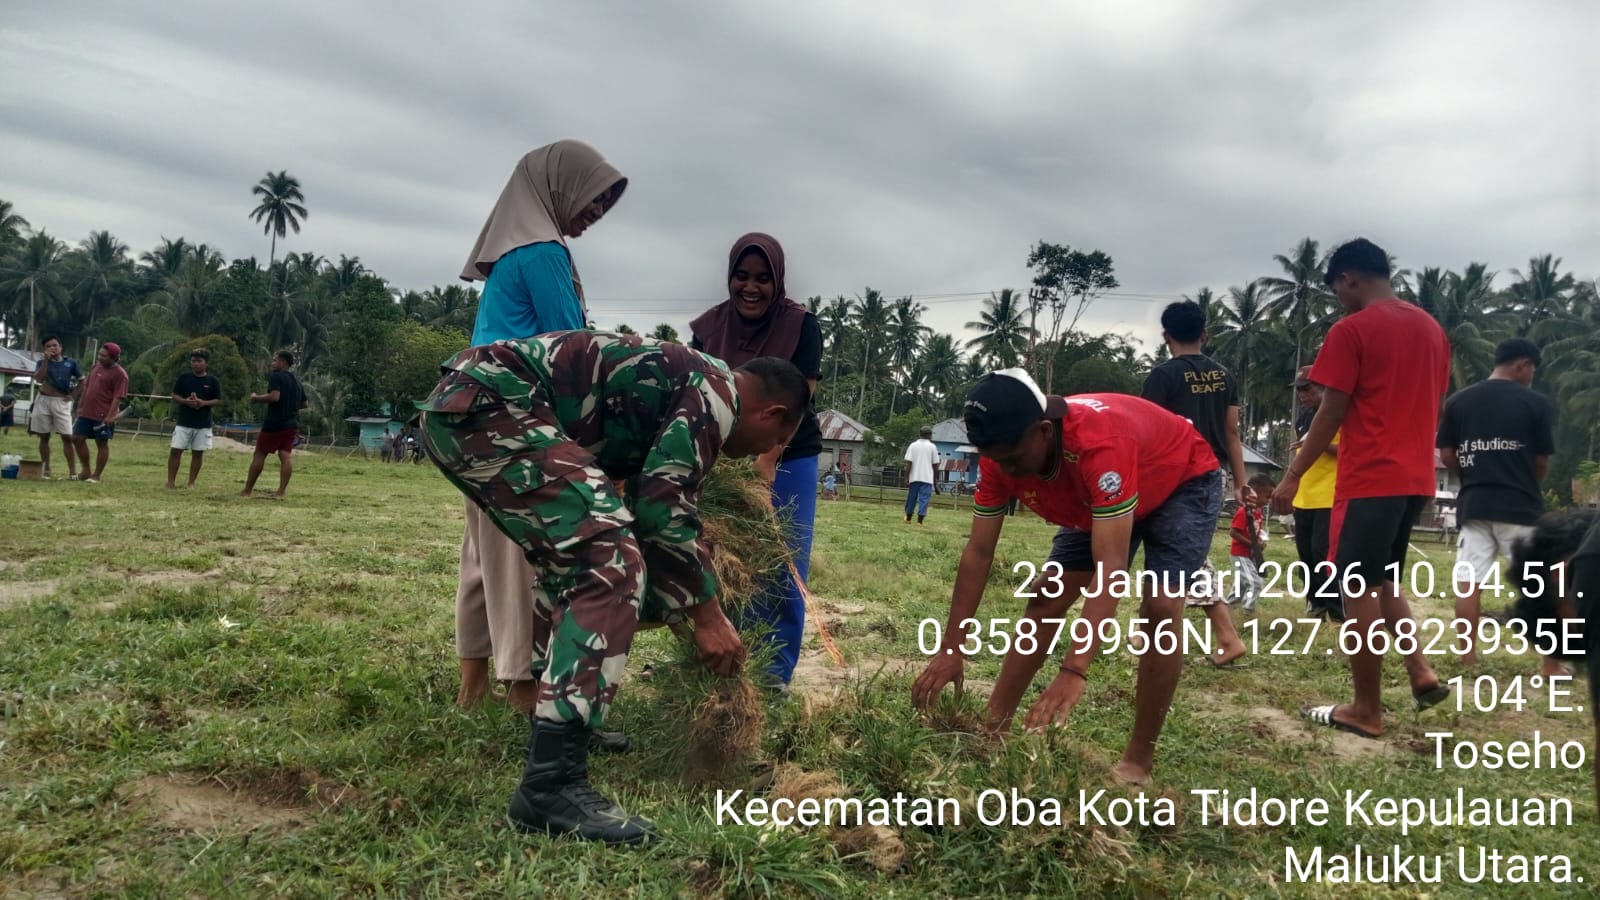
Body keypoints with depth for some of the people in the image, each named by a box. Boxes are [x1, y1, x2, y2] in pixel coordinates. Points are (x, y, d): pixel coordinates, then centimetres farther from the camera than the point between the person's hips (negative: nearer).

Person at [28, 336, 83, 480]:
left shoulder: (70, 362, 3)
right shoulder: (42, 362, 2)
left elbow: (82, 381, 12)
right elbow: (38, 379, -16)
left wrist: (72, 395, 2)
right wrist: (46, 360, -17)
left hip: (61, 403, -1)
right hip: (43, 401, 1)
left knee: (67, 437, -8)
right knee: (44, 436, 7)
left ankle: (72, 472, -10)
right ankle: (45, 469, 15)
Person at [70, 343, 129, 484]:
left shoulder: (119, 374, -12)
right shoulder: (95, 367, 11)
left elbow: (118, 397, -17)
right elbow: (86, 387, 19)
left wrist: (110, 415, -23)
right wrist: (80, 406, 17)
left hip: (104, 416, -8)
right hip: (87, 412, 8)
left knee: (102, 443, 2)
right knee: (77, 438, 8)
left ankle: (96, 476, 9)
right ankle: (85, 469, 21)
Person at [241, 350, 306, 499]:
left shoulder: (275, 376, -9)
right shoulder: (296, 381, 15)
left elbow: (274, 397, -23)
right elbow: (304, 403, 20)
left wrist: (256, 398, -8)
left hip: (274, 423, -7)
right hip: (292, 424, 7)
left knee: (259, 454, 3)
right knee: (285, 456, 0)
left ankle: (247, 490, 10)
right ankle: (281, 492, -6)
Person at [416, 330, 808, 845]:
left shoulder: (683, 389, 25)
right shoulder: (717, 389, -3)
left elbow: (655, 501, 33)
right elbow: (664, 506, -12)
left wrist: (678, 609, 40)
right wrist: (707, 614, -1)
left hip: (460, 405, 11)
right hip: (486, 402, -11)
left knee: (576, 558, 24)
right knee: (609, 564, -16)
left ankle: (557, 719, 33)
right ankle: (550, 783, -18)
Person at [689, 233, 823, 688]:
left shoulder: (802, 326, -13)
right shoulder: (709, 326, -3)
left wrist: (766, 463, -33)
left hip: (788, 461, -3)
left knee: (781, 569, -1)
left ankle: (775, 673, 9)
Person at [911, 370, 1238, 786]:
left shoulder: (1100, 443, -45)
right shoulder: (1003, 455, -25)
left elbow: (1110, 567, -49)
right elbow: (978, 553, -20)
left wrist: (1074, 672, -56)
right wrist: (950, 649, -24)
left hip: (1184, 483, -6)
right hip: (1096, 501, 6)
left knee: (1160, 608, -23)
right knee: (1045, 599, -2)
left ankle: (1138, 760, -11)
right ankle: (991, 727, 6)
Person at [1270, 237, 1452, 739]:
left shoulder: (1351, 330, -9)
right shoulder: (1432, 329, 14)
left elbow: (1331, 414, -11)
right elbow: (1429, 405, 18)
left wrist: (1292, 477, -6)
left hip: (1369, 481, -8)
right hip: (1415, 479, 8)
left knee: (1357, 591, 0)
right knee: (1382, 582, 22)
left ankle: (1366, 711, 6)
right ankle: (1422, 673, 9)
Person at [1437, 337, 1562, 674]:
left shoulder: (1458, 401, 5)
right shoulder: (1536, 402, -4)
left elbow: (1446, 455, 3)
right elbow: (1542, 462, -1)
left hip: (1473, 504, 3)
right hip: (1521, 506, -3)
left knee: (1468, 582, 3)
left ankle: (1468, 656, 6)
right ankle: (1552, 664, 10)